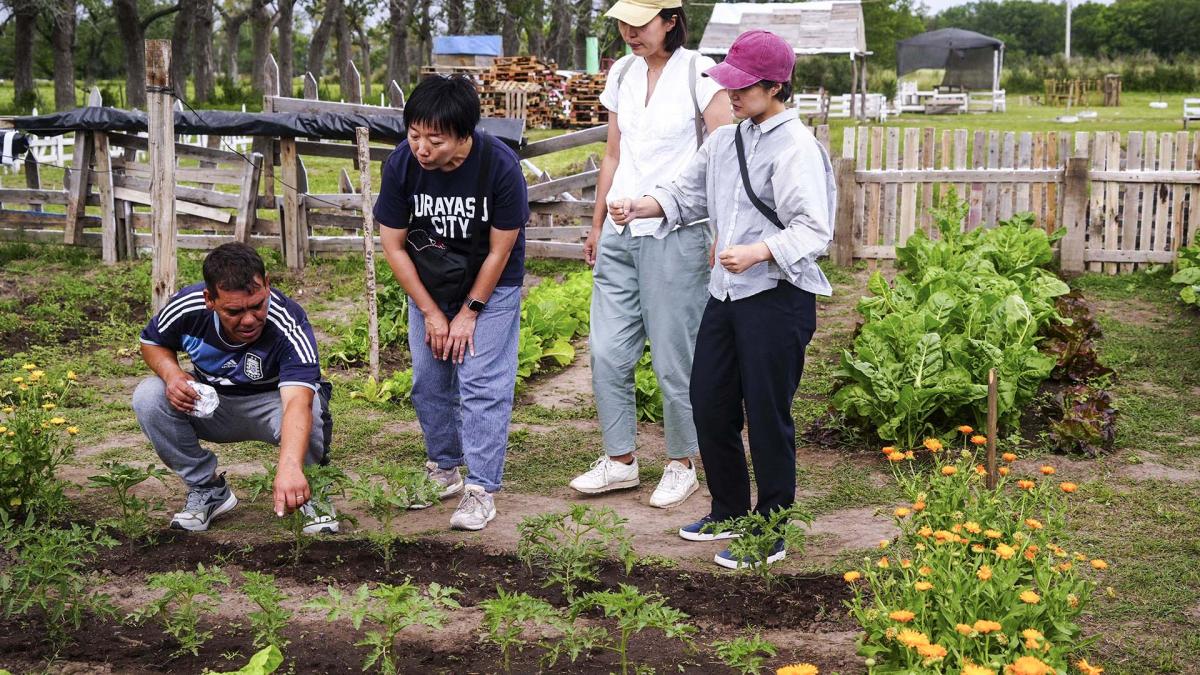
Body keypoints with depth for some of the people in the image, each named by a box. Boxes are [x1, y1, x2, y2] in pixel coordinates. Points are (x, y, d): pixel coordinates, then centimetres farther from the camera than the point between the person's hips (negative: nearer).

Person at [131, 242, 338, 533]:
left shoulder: (290, 325, -34)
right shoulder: (186, 307, -22)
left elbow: (297, 402, -49)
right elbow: (152, 342, 3)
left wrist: (289, 467, -68)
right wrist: (171, 372, -22)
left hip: (269, 404, -3)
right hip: (209, 403, 4)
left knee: (312, 409, -37)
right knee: (148, 397, -23)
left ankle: (311, 492, -4)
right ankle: (207, 488, -1)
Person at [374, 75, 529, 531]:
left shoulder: (501, 167, -29)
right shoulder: (401, 164, -22)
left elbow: (500, 251, -18)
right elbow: (393, 245, -10)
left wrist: (469, 313, -12)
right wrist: (431, 312, -8)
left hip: (490, 288, -3)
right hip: (427, 286, 3)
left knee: (482, 384, -9)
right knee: (429, 382, 7)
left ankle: (481, 489, -4)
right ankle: (444, 468, 25)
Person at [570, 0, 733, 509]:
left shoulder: (698, 74, -7)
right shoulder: (622, 74, 12)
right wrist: (597, 225, 19)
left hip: (676, 234, -6)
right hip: (620, 234, 6)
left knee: (674, 360, 1)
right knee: (607, 353, 5)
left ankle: (681, 466, 17)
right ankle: (620, 461, 19)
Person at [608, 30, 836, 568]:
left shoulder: (796, 148, -14)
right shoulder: (725, 141, 11)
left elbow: (814, 230, -19)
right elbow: (686, 195, 17)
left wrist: (757, 252, -32)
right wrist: (638, 207, -1)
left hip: (777, 298, -8)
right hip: (726, 294, 8)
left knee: (767, 417, 1)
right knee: (710, 405, 15)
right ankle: (729, 511, 34)